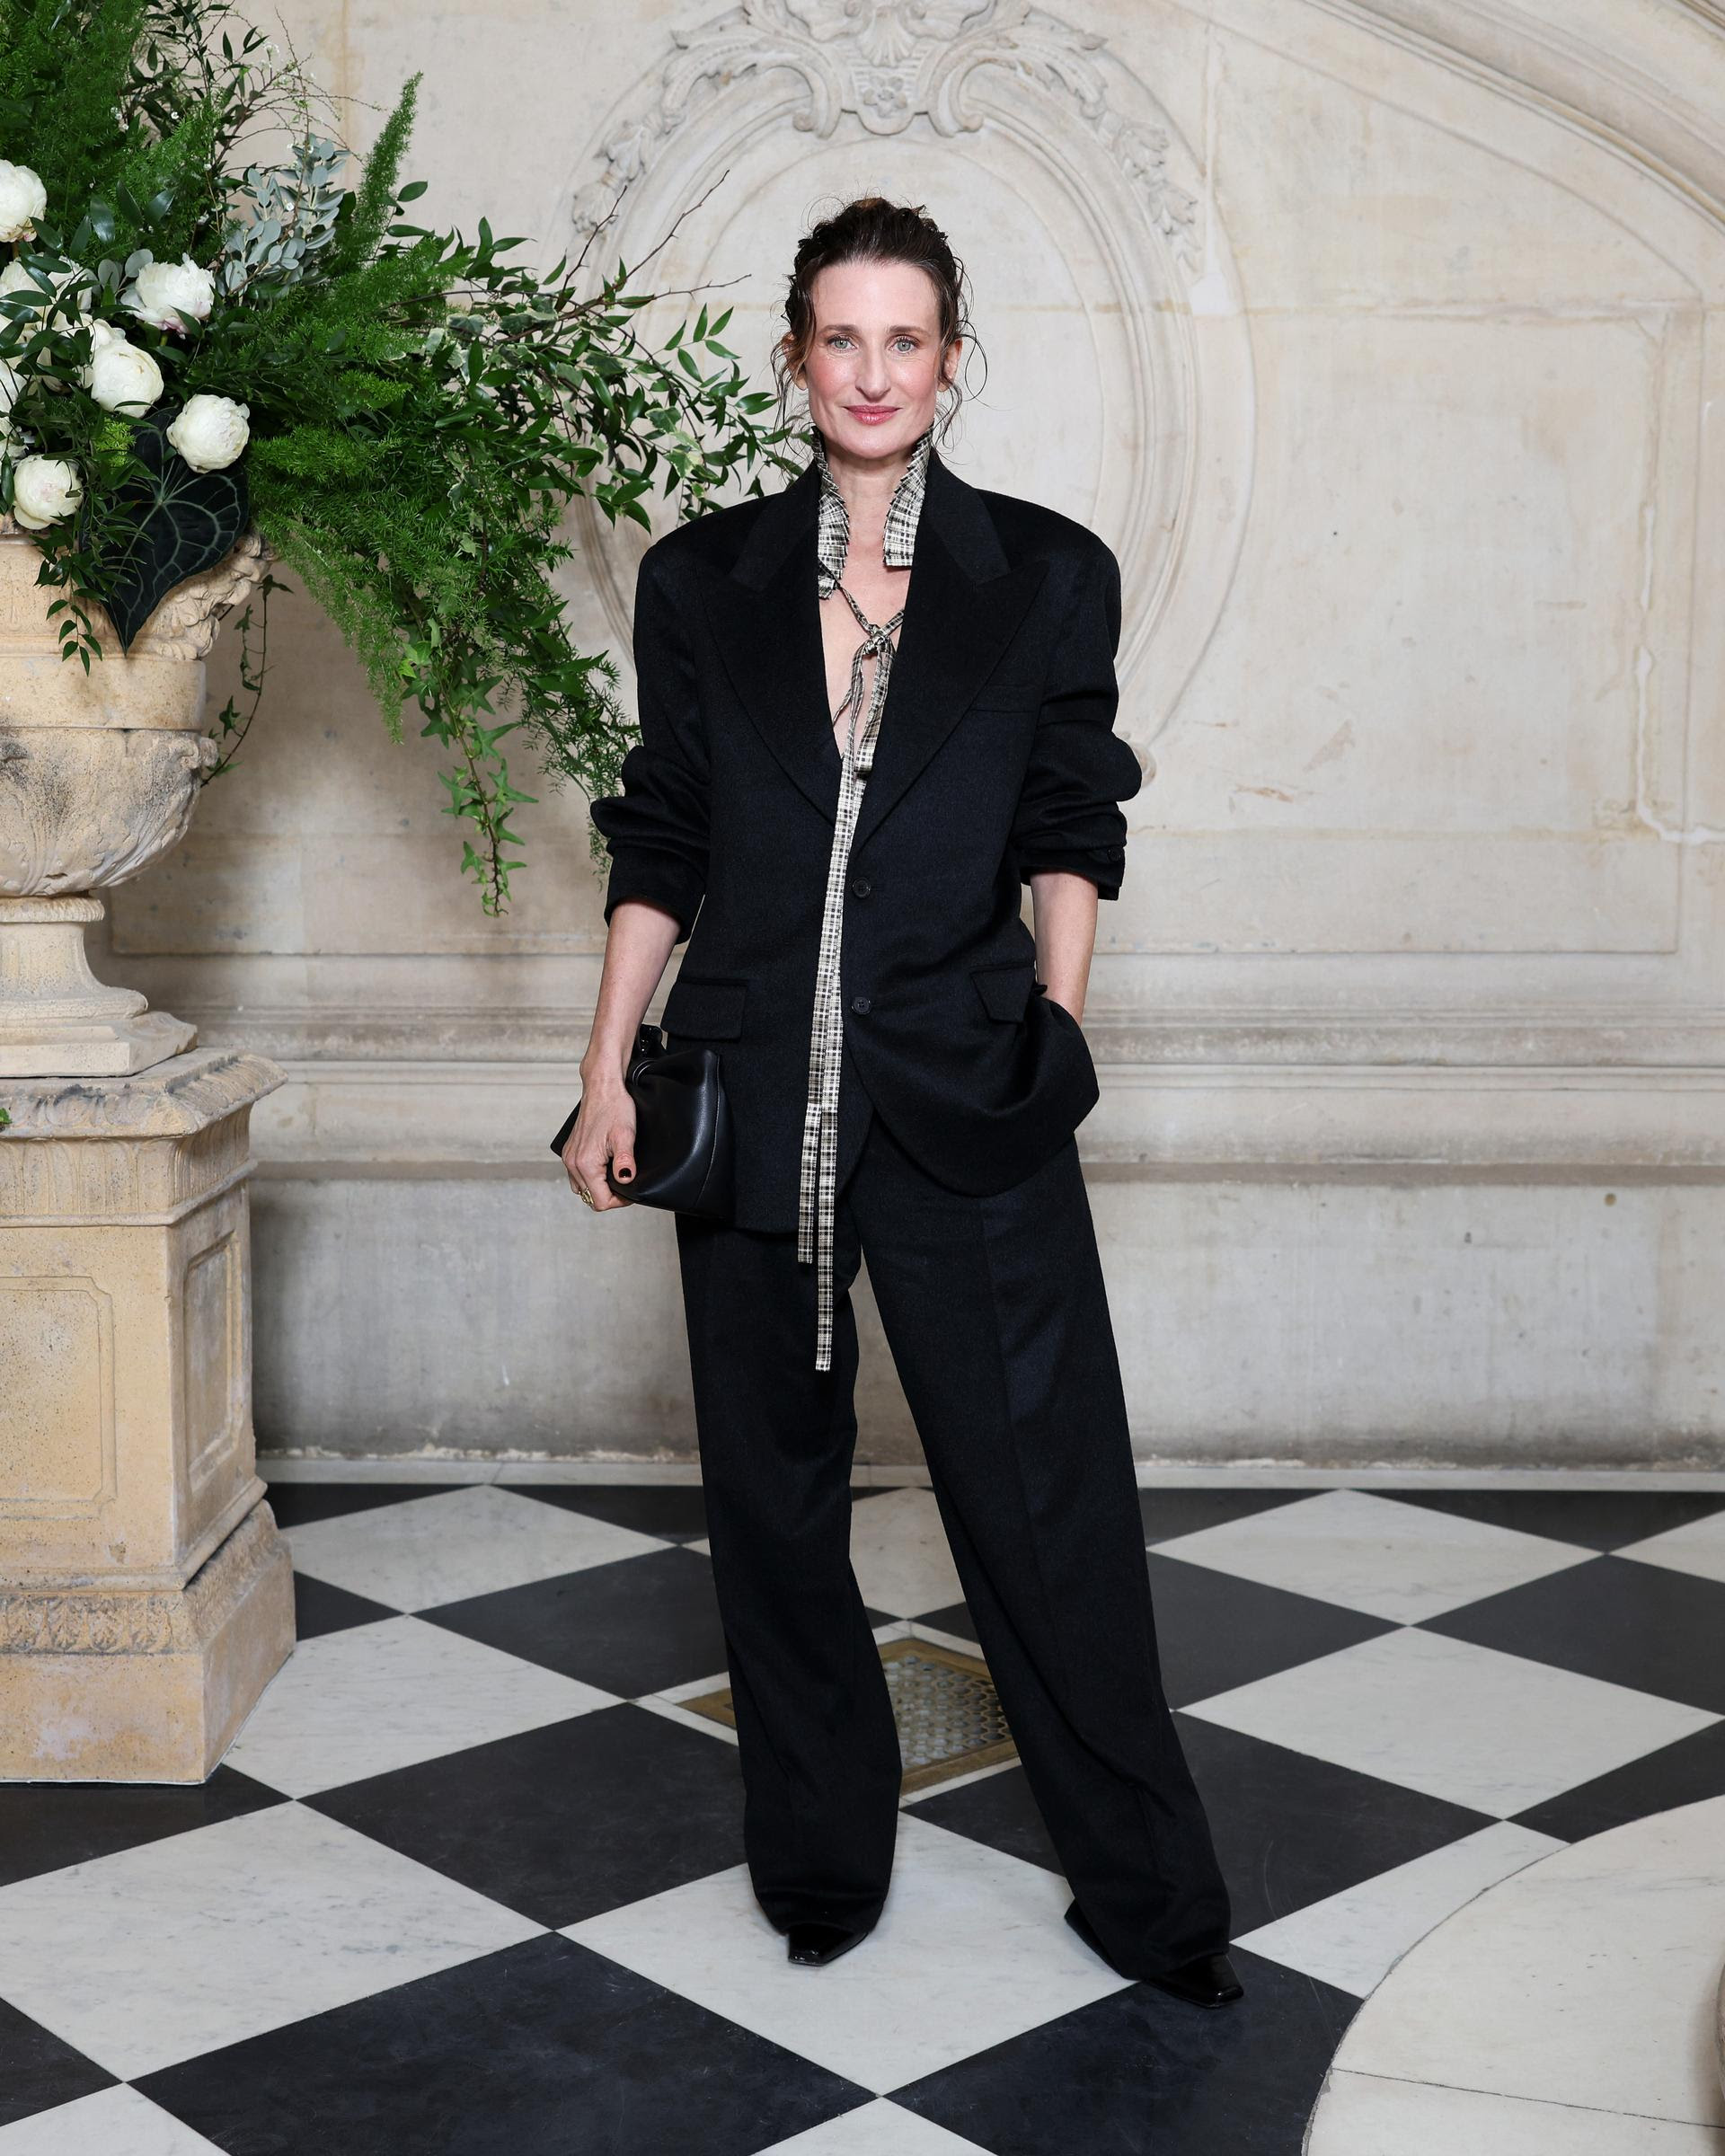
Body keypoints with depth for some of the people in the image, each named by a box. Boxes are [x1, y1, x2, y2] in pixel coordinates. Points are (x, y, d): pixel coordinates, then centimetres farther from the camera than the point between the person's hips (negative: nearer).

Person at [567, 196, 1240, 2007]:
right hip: (754, 1090, 2)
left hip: (964, 1090, -2)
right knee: (772, 1485, 11)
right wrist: (608, 1072, 4)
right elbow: (659, 848, 8)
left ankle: (1144, 1888, 16)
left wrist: (1053, 1023, -3)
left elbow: (1067, 832, 8)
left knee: (1045, 1484, 0)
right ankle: (821, 1855, 29)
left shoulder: (1046, 575, 4)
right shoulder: (702, 581, 6)